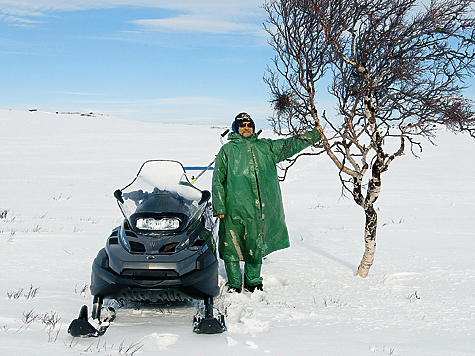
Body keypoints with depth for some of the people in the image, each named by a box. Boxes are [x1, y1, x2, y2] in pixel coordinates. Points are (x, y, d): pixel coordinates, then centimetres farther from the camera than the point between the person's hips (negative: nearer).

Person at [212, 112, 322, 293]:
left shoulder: (265, 147, 15)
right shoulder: (227, 150, 5)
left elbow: (291, 144, 22)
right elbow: (218, 181, 4)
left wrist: (314, 133, 21)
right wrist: (219, 207, -3)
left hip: (258, 209, 3)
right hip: (234, 208, -3)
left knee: (256, 247, 7)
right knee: (232, 246, 0)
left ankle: (253, 282, 23)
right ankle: (234, 283, 14)